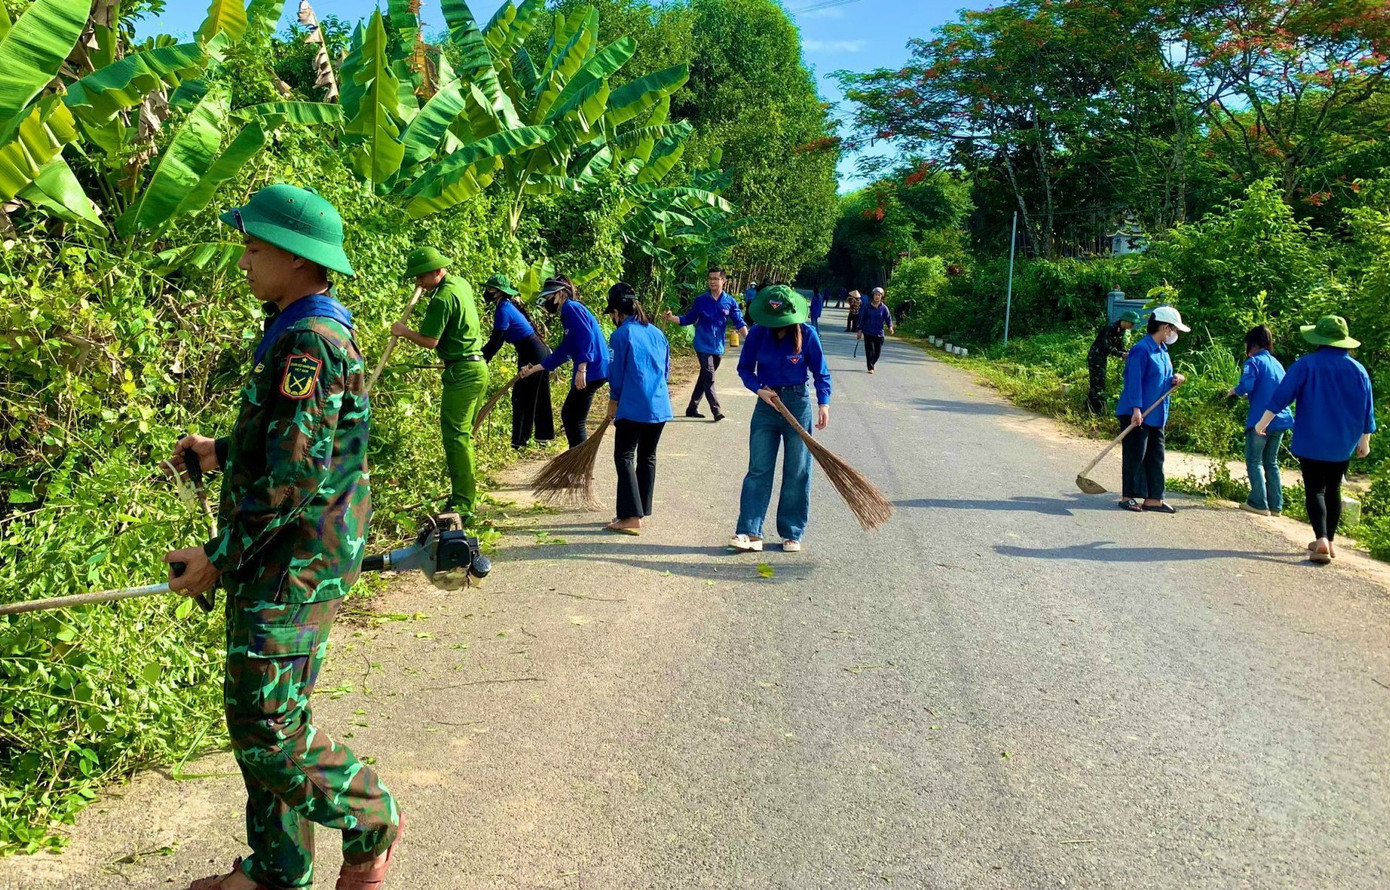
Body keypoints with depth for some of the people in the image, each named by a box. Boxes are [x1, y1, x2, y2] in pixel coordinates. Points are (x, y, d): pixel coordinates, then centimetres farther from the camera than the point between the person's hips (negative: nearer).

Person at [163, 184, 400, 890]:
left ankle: (370, 821, 16)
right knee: (263, 717, 16)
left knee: (263, 723, -4)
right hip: (277, 563, 10)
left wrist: (221, 557, -17)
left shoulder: (309, 341, -20)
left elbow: (294, 474, -23)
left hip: (292, 564, -10)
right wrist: (222, 453, 16)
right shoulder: (296, 332, 14)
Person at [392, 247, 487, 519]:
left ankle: (462, 505, -9)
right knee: (463, 435, 15)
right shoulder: (462, 284, 13)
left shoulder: (442, 298, -16)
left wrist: (404, 331, 1)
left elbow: (429, 340, -16)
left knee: (455, 437, -8)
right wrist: (429, 289, 24)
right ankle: (464, 496, 21)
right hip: (478, 367, 10)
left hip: (461, 373, -10)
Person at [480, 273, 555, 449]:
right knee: (538, 397, 17)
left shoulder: (503, 310, -19)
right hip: (540, 352, 10)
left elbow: (495, 342, -19)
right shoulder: (509, 305, 10)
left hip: (532, 356, -10)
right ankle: (544, 436, 26)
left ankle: (519, 442, 0)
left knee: (521, 398, -3)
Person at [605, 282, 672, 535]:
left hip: (633, 408, -7)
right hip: (660, 407, 7)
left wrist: (615, 400, 12)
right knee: (648, 457, 16)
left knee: (625, 457, 0)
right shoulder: (657, 333, 10)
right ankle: (642, 511, 23)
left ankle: (632, 517, -5)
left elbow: (616, 374, -4)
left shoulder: (621, 335, -9)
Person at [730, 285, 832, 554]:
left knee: (797, 472, 4)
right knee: (758, 470, -2)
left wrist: (823, 403, -13)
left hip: (797, 403, -1)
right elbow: (745, 367, 4)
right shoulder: (758, 332, -6)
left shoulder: (807, 334, -10)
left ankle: (791, 534, 13)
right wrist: (759, 389, -12)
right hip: (767, 401, 1)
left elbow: (820, 372, -2)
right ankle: (749, 532, -2)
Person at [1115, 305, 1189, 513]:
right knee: (1135, 455, -3)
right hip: (1137, 414, -9)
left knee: (1156, 456, 9)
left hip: (1156, 415, 9)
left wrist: (1176, 378, 2)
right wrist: (1136, 409, -25)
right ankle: (1128, 497, 7)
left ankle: (1153, 498, 15)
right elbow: (1134, 381, -19)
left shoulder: (1162, 350, 14)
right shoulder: (1142, 349, -15)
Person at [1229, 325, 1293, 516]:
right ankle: (1276, 504, 15)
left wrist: (1235, 391, -1)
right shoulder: (1276, 363, 16)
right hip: (1281, 419, 7)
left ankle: (1259, 503, -1)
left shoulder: (1253, 362, -8)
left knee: (1254, 461, 2)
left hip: (1260, 420, -7)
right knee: (1271, 462, 15)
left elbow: (1246, 386, -23)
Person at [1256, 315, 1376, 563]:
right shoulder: (1358, 370, 2)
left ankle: (1322, 540, -18)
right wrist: (1364, 441, 17)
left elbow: (1282, 394, -12)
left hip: (1311, 441, -4)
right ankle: (1330, 541, 23)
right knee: (1333, 490, 16)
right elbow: (1367, 411, 7)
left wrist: (1264, 421, -4)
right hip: (1342, 445, 4)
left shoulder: (1306, 364, -9)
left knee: (1315, 490, -2)